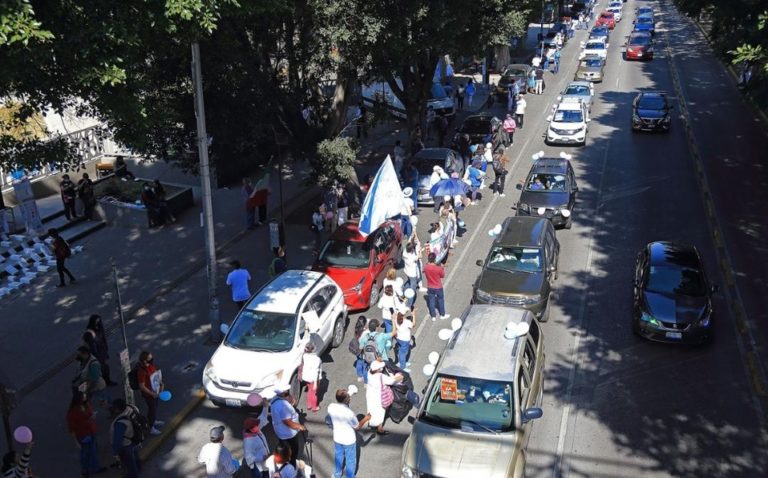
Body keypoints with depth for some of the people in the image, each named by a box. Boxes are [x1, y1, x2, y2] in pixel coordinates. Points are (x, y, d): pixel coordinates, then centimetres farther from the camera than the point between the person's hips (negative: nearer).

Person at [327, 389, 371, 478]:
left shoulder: (331, 407, -21)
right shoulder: (349, 413, -35)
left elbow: (328, 420, 0)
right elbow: (357, 427, -17)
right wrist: (366, 419, -3)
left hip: (337, 438, 5)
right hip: (349, 440, -5)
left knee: (338, 457, 29)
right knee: (350, 460, 20)